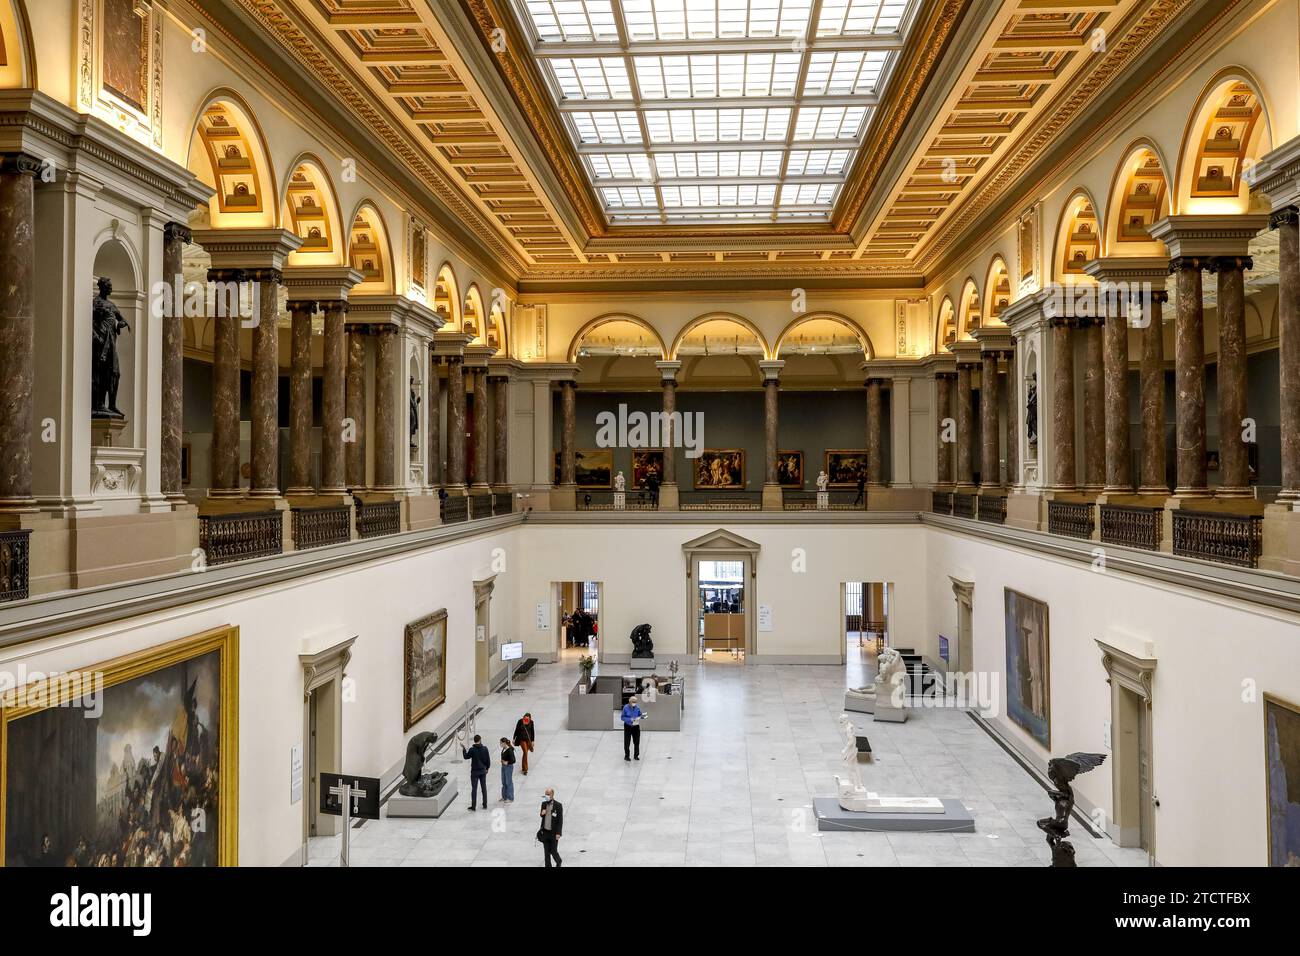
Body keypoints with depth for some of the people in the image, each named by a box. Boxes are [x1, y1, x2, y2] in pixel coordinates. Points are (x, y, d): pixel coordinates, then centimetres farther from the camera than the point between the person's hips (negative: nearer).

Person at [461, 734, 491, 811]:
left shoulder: (472, 750, -16)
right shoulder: (485, 749, -7)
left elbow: (466, 757, 0)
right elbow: (488, 760, -1)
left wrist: (463, 749, 14)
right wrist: (487, 768, 15)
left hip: (475, 771, -3)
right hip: (483, 771, 3)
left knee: (474, 789, 5)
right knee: (484, 788, 13)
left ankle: (473, 806, 8)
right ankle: (485, 805, 19)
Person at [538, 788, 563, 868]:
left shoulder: (558, 805, -13)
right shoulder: (544, 803, 2)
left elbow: (560, 820, -11)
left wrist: (558, 833, -15)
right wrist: (542, 814, -9)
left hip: (553, 833, -4)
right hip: (545, 832, 4)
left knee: (553, 851, 4)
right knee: (547, 851, 8)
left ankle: (559, 862, 32)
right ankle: (548, 866, 21)